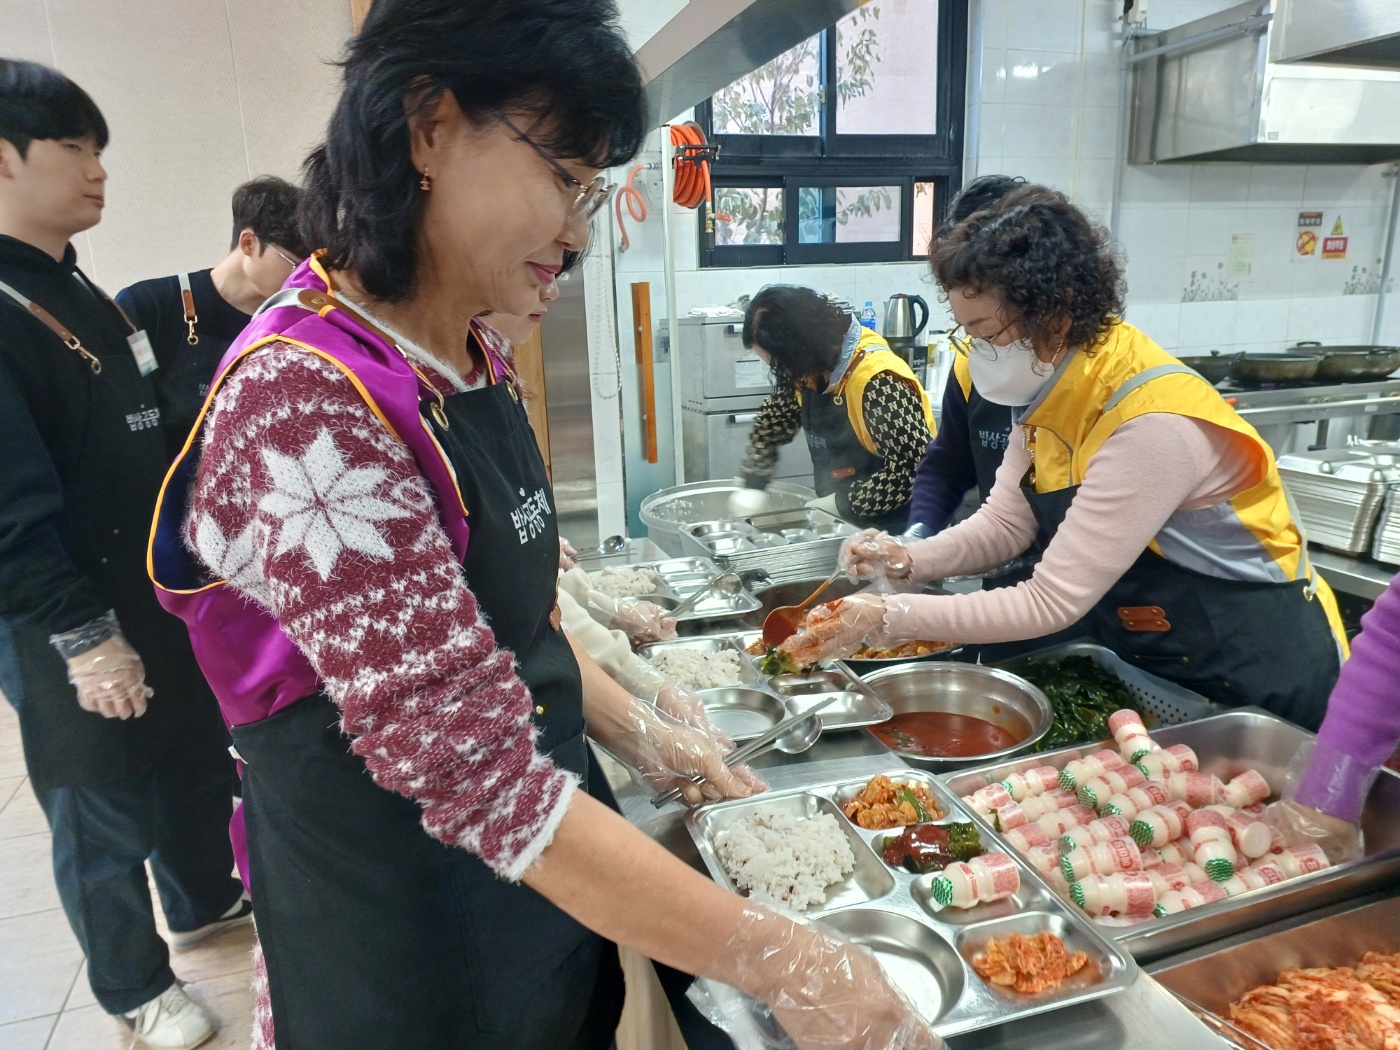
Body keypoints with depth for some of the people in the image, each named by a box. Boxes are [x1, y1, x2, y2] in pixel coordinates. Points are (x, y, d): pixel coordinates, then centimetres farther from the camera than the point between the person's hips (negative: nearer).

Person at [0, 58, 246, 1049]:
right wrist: (82, 638, -20)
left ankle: (205, 901, 46)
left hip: (160, 596, 9)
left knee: (196, 761, 22)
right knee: (105, 813, 10)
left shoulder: (80, 292, 10)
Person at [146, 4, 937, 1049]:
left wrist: (642, 734, 3)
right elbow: (485, 782, -30)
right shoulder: (303, 400, -28)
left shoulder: (479, 367, 0)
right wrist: (785, 966, -25)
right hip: (400, 935, -7)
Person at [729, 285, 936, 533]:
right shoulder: (811, 368, -4)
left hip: (891, 526, -7)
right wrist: (752, 486, 1)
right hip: (839, 521, 7)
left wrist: (841, 503, -22)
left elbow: (914, 468, -28)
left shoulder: (877, 382, -27)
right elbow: (773, 421, 11)